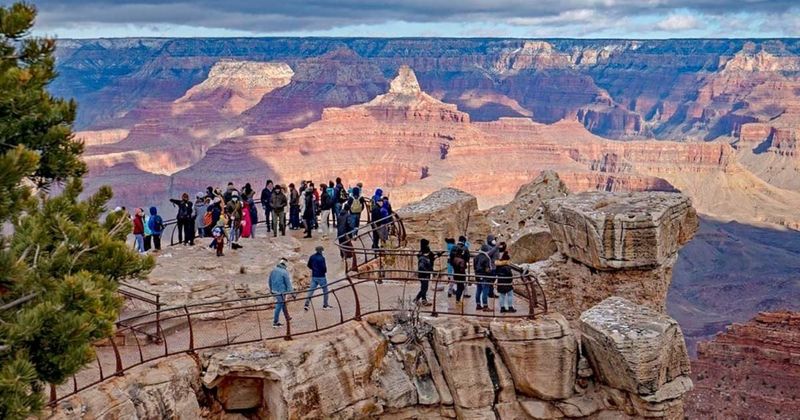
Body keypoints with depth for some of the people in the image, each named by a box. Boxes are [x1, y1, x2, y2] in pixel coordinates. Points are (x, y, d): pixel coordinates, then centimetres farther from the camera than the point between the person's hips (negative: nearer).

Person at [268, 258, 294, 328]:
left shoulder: (273, 270, 4)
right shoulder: (285, 272, -16)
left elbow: (270, 280, 14)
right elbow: (288, 283, -14)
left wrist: (271, 289, 27)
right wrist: (291, 291, -7)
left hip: (274, 290, 8)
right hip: (281, 291, -7)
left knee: (283, 304, 23)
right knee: (279, 306, -1)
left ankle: (287, 317, 37)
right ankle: (275, 322, 1)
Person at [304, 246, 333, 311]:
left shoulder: (312, 257, 4)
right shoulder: (321, 258, -17)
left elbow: (308, 265, 11)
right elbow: (324, 267, -21)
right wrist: (325, 271, 0)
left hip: (314, 276, 6)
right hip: (321, 277, -6)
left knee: (311, 290, 8)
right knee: (325, 291, 8)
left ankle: (306, 304, -1)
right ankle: (325, 305, 12)